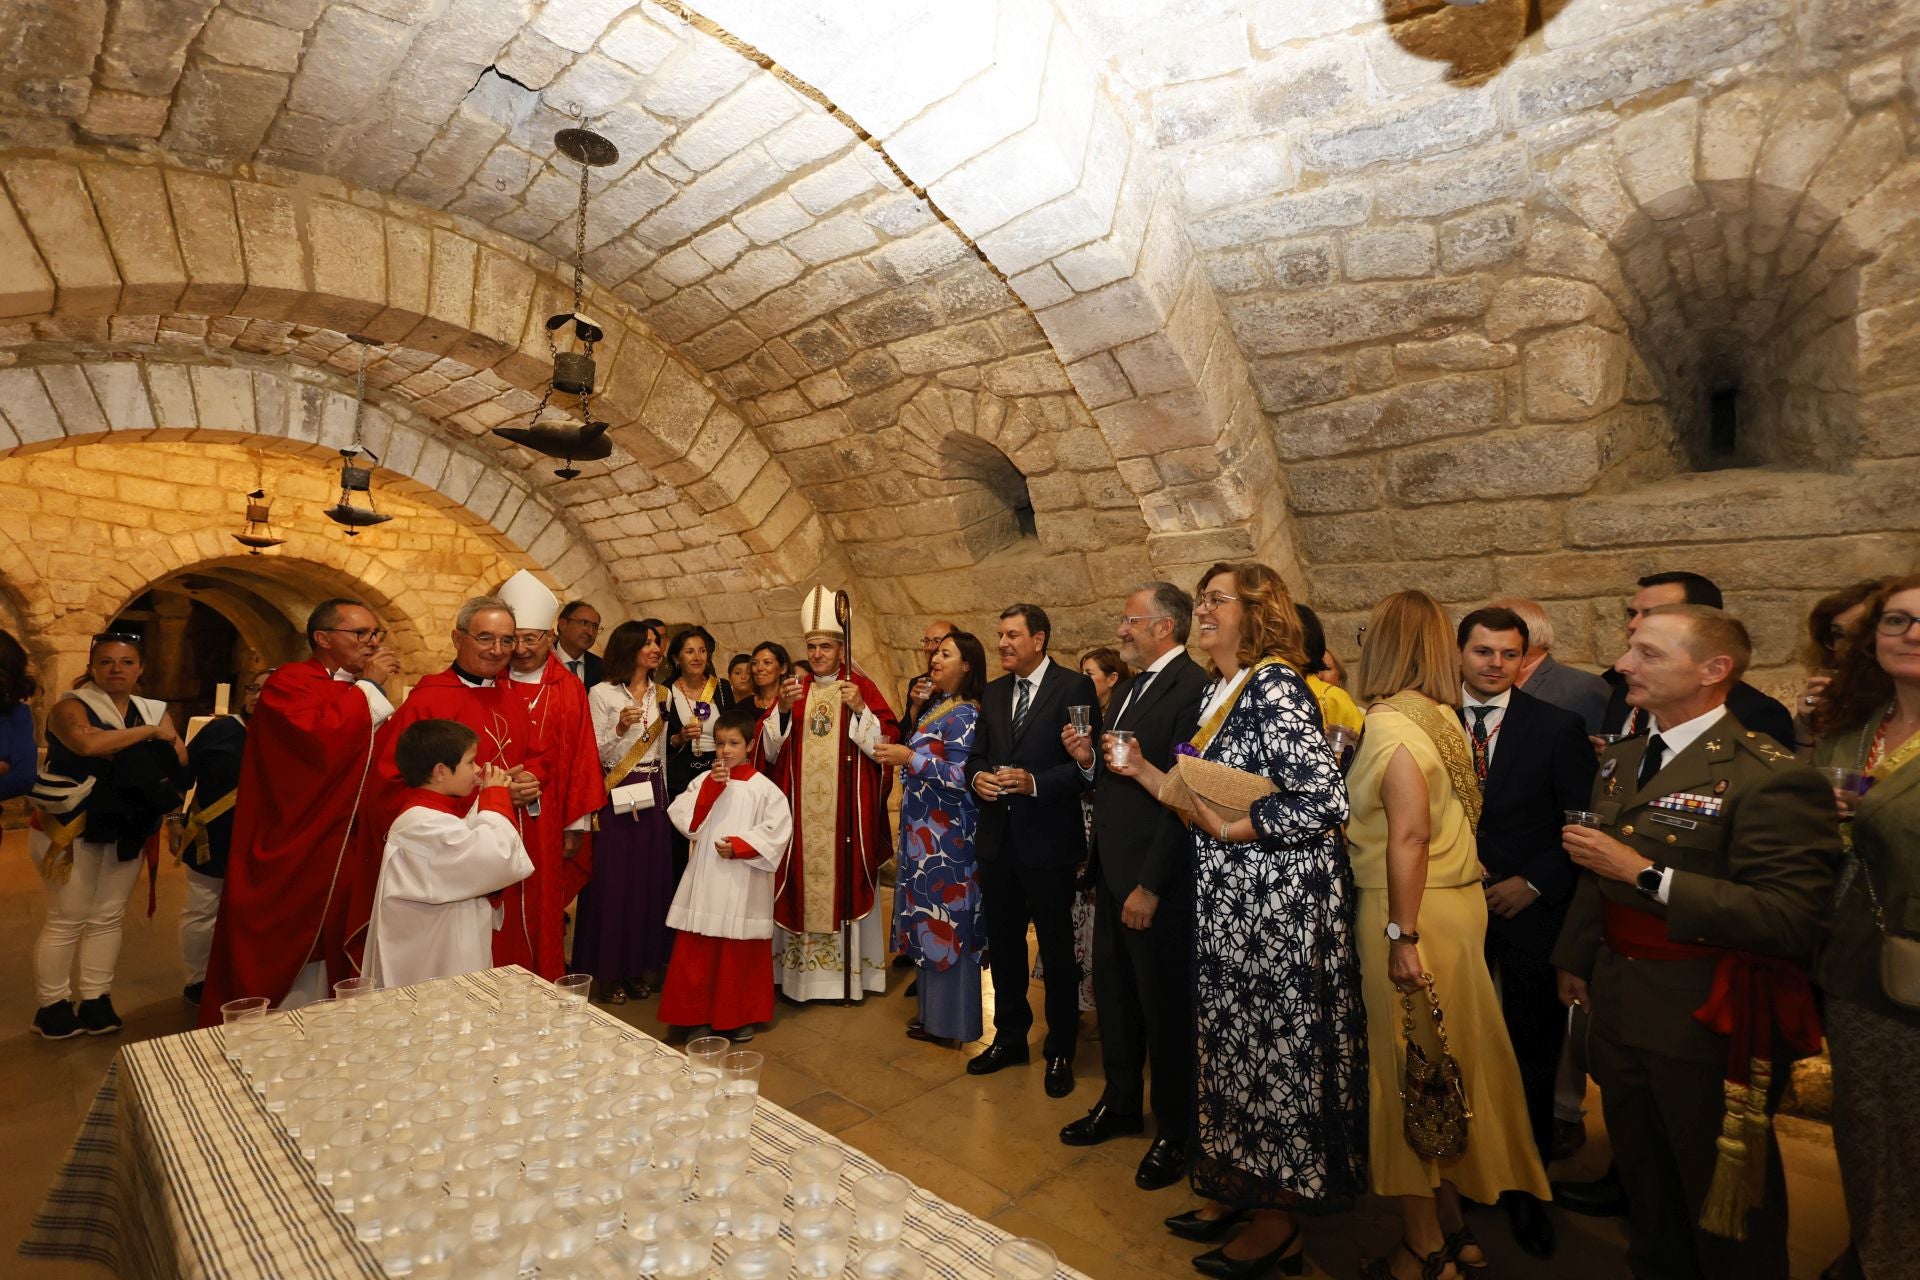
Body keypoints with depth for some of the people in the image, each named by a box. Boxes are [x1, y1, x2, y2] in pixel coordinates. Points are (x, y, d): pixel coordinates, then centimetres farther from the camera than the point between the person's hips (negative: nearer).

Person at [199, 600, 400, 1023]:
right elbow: (321, 738, -27)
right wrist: (368, 687, -17)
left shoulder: (362, 695, 13)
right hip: (294, 857, -7)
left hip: (346, 856, 7)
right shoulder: (289, 683, -8)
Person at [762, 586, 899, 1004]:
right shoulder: (793, 689, 9)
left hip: (847, 811, -2)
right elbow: (768, 750, 4)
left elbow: (887, 745, -5)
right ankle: (799, 970, 18)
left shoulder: (861, 687, 1)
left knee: (845, 882, 2)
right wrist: (781, 709, -12)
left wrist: (860, 709, -18)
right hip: (801, 811, 3)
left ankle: (848, 972, 15)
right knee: (801, 883, 4)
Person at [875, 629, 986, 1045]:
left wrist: (909, 758, -23)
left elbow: (962, 776, -22)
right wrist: (901, 754, 8)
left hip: (947, 836, -9)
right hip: (925, 832, 9)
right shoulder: (936, 708, 12)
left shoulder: (963, 715, -15)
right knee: (930, 920, 15)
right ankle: (933, 1009, 27)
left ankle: (949, 1021, 14)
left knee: (946, 920, 1)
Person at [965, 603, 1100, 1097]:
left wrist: (1035, 782, -24)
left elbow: (1088, 763, -14)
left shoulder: (1074, 687, -10)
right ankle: (1010, 1036, 37)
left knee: (1057, 949, 9)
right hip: (997, 838, 6)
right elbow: (977, 754, 13)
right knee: (1003, 942, 18)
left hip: (1048, 838, -6)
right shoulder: (993, 693, 10)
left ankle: (1060, 1052, 27)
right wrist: (978, 775, -8)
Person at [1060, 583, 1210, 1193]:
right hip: (1113, 873, 9)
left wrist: (1152, 885, -21)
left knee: (1164, 1005, 8)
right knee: (1112, 992, 20)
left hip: (1156, 879, -9)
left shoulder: (1192, 687, -18)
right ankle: (1120, 1104, 41)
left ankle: (1174, 1132, 29)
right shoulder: (1131, 690, 12)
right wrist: (1090, 760, -4)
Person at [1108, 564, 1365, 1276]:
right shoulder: (1216, 694, 9)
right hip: (1227, 903, 9)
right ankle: (1236, 1186, 38)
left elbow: (1326, 802, -24)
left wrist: (1228, 830, -18)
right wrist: (1140, 770, 5)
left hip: (1280, 903, -8)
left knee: (1278, 1045, 7)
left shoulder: (1275, 686, -18)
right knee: (1234, 1038, 19)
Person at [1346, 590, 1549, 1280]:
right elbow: (1441, 823, 4)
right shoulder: (1442, 718, 7)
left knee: (1410, 1072, 6)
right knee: (1441, 1072, 19)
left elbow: (1409, 835, -22)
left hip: (1414, 913, -8)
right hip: (1458, 904, 8)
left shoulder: (1389, 721, -17)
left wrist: (1403, 936, -20)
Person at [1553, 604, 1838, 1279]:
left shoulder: (1771, 777, -19)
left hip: (1708, 1022, -7)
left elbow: (1794, 918, -25)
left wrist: (1646, 874, -27)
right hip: (1620, 1011, 7)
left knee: (1721, 1199, 14)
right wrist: (1574, 959, 20)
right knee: (1643, 1180, 25)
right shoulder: (1622, 759, 6)